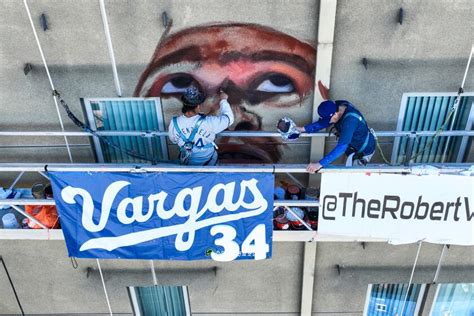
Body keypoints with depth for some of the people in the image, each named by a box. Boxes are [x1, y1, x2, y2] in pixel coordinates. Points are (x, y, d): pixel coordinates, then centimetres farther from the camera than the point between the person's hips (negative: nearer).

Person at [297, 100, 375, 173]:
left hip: (363, 151, -8)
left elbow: (341, 147, -49)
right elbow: (323, 122, -4)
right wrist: (303, 129, -13)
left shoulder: (350, 120, -43)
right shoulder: (337, 106, -19)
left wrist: (320, 164, -53)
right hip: (354, 145, 8)